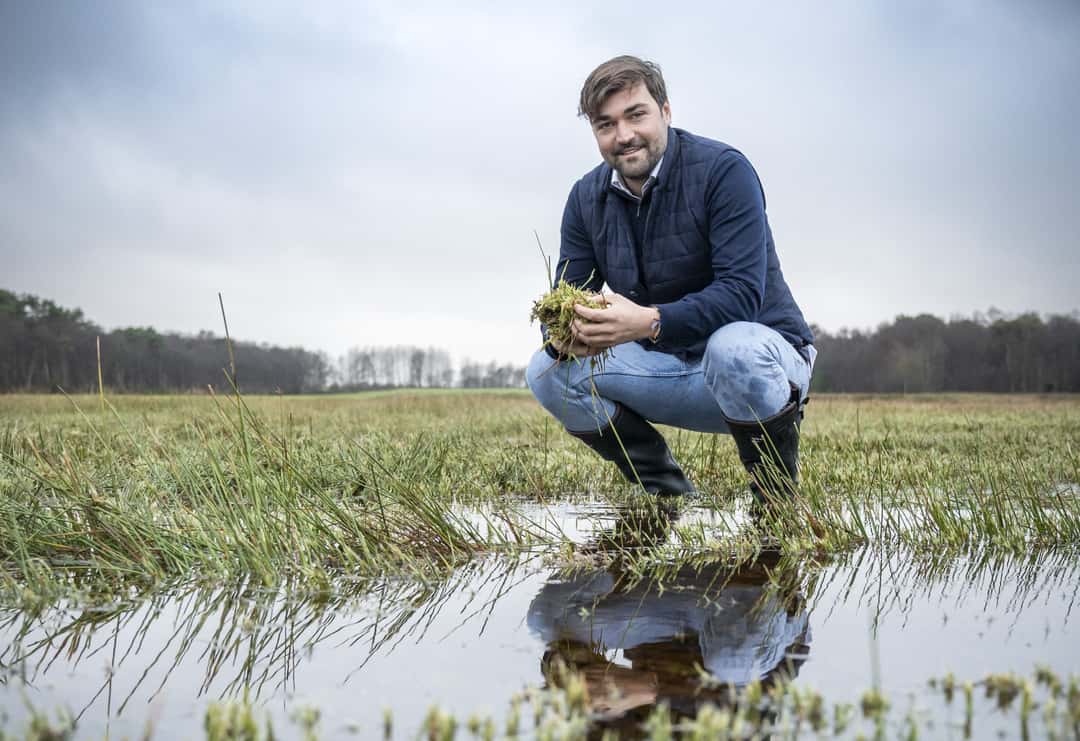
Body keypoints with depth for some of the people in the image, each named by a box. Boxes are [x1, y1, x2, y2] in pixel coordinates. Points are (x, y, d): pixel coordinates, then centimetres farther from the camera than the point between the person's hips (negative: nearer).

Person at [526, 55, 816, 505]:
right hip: (665, 364, 6)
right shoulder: (587, 197, 1)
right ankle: (665, 491, 5)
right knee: (547, 371, -10)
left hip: (762, 352, -6)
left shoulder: (723, 170, -18)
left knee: (733, 348, -40)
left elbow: (742, 292, -27)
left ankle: (777, 496, -13)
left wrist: (650, 322, -42)